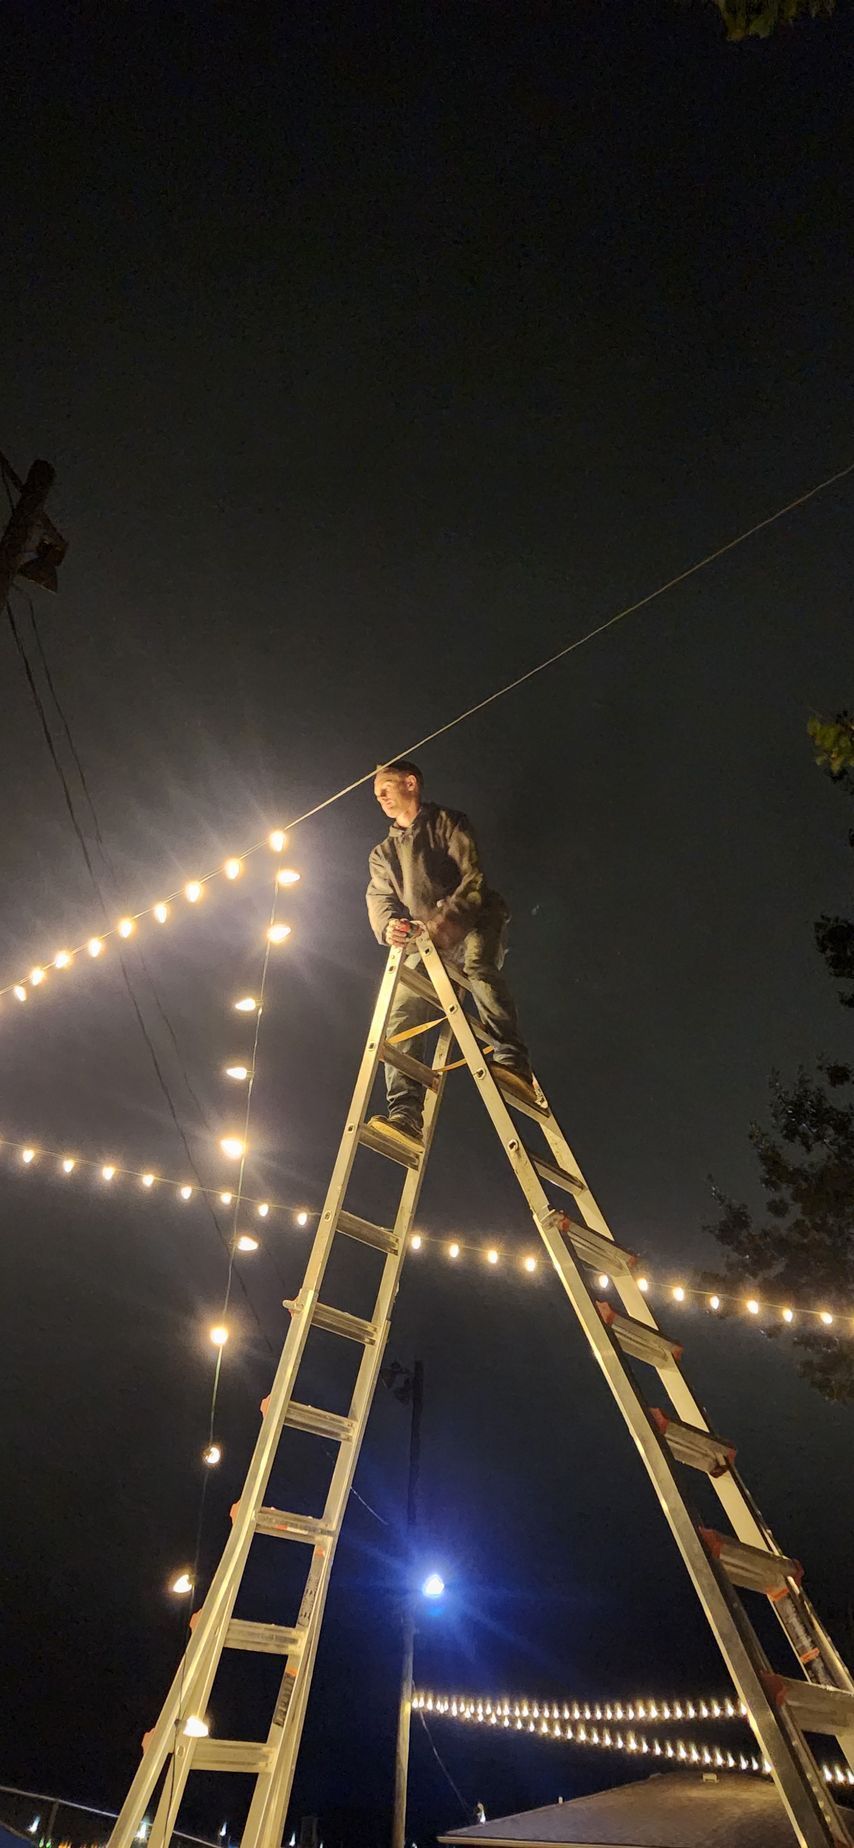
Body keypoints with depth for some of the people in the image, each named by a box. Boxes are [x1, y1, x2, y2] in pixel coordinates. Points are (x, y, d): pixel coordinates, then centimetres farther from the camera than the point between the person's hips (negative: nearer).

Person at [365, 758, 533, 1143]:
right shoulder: (383, 853, 24)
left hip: (471, 923, -4)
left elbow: (473, 876, -5)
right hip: (425, 942, 5)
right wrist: (389, 926, -18)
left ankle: (512, 1062, -46)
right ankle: (406, 1112, -21)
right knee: (401, 1012, -15)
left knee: (479, 963, -37)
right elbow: (379, 899, 7)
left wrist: (444, 920, -22)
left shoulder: (446, 822, 9)